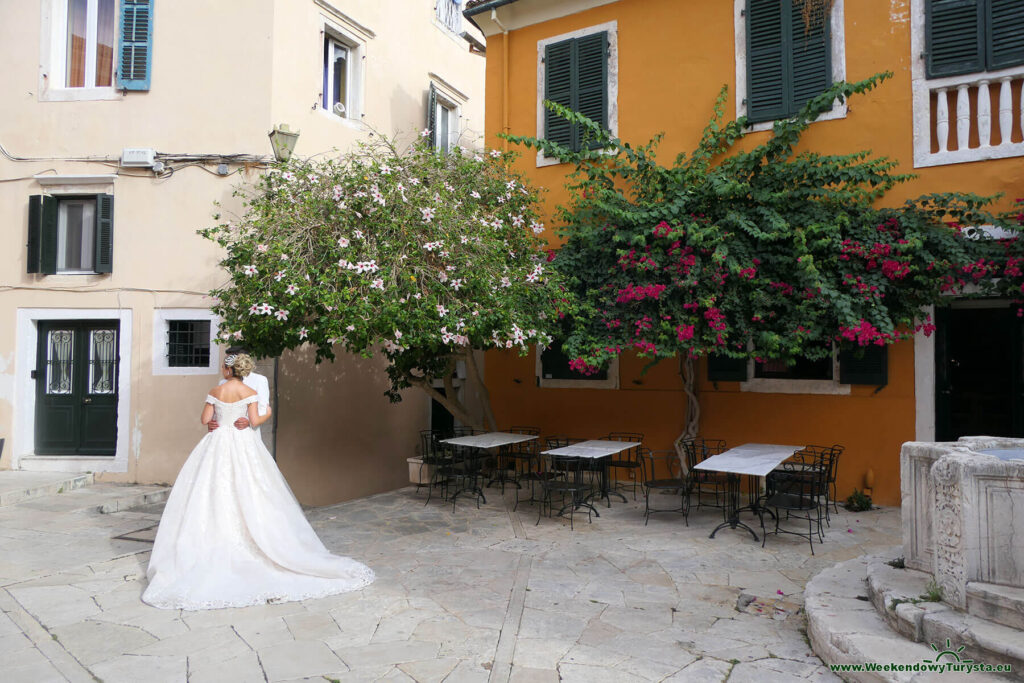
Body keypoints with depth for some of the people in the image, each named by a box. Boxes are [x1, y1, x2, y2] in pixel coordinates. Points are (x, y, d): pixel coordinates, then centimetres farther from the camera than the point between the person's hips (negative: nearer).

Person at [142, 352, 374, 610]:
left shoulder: (215, 392, -1)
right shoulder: (249, 393, -3)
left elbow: (205, 419, 2)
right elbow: (254, 420, -7)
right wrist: (267, 414, 12)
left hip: (217, 444, 0)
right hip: (243, 445, 0)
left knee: (213, 496, 5)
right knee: (247, 495, 4)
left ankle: (213, 547, 3)